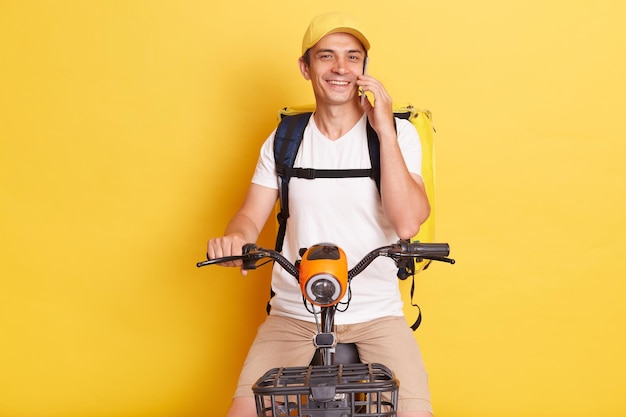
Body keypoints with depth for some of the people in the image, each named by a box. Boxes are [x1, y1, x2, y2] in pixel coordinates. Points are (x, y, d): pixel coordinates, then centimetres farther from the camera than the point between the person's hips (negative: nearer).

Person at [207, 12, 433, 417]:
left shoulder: (397, 131, -2)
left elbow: (407, 223, -16)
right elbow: (251, 216, 3)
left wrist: (384, 128, -17)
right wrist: (233, 239, -21)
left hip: (377, 315, -1)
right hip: (294, 315, 2)